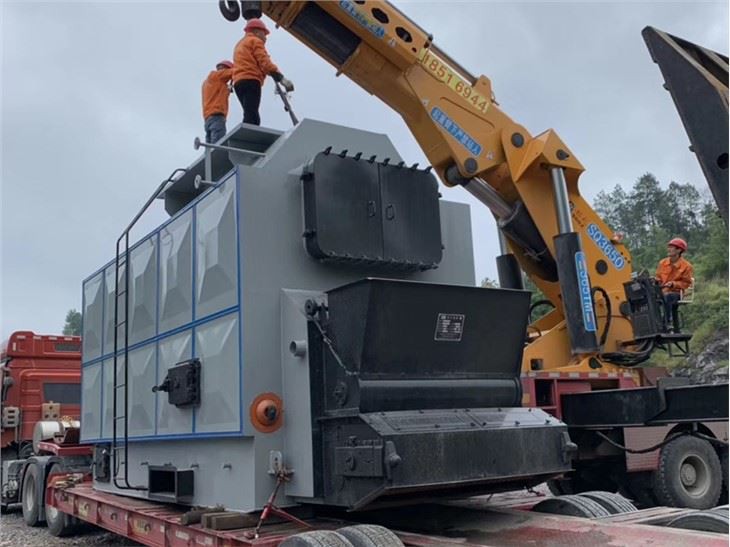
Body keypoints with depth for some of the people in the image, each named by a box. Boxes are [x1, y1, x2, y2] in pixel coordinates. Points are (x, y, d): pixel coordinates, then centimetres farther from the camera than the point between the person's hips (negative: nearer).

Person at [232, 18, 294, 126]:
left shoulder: (240, 44, 34)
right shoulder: (255, 41, 5)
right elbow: (264, 62, -9)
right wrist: (281, 78, -16)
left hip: (239, 81, 9)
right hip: (250, 80, -9)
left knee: (251, 117, 4)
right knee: (251, 117, -21)